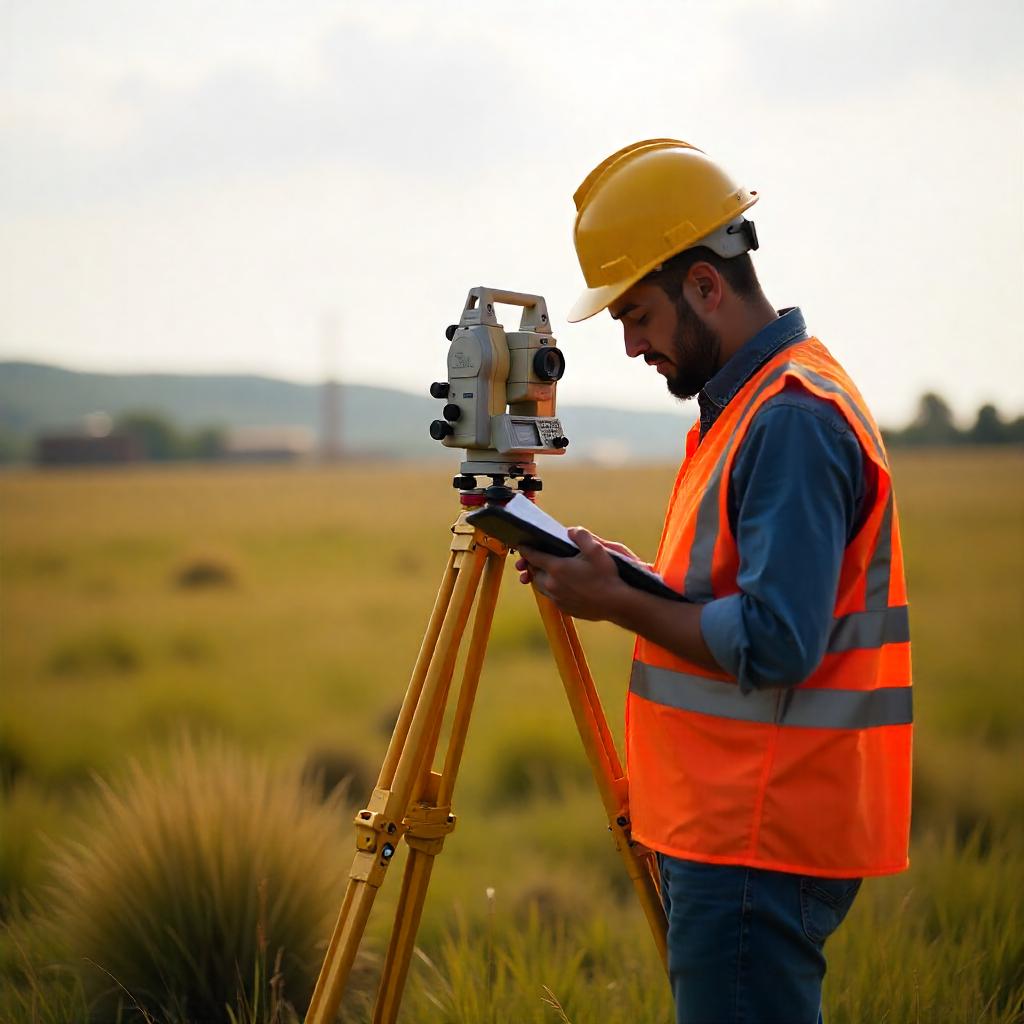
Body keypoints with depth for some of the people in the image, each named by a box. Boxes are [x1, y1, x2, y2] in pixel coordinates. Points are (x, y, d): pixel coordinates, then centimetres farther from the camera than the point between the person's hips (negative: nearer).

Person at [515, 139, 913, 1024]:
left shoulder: (794, 418, -17)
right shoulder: (748, 403, 16)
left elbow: (776, 645, -24)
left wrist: (619, 604, -13)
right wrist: (623, 574, 8)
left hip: (761, 848, -10)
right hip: (734, 830, 10)